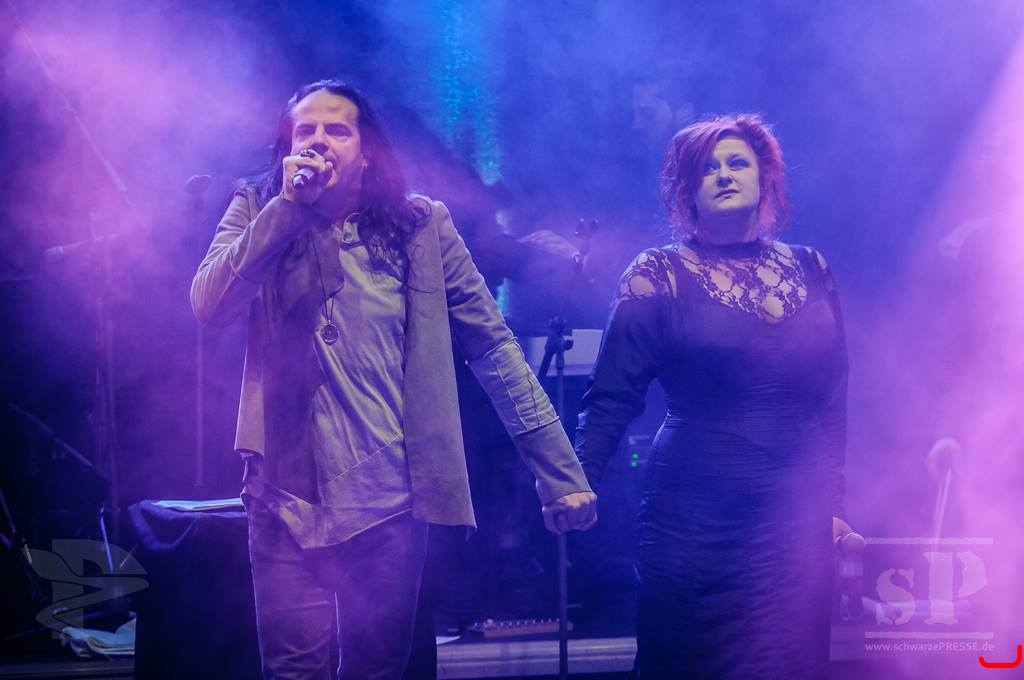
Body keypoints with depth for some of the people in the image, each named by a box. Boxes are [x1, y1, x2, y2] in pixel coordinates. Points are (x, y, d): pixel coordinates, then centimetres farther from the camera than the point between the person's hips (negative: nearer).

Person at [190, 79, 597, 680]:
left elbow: (493, 347, 1)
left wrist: (561, 474, -3)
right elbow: (210, 306, -11)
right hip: (287, 500, 0)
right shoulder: (259, 214, 6)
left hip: (389, 503, 0)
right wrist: (288, 205, -14)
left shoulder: (420, 225, 2)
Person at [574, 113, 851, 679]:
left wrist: (831, 501, 11)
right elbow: (613, 395, -6)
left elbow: (832, 398, 13)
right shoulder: (661, 275, -2)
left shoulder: (810, 271, 9)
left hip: (797, 520, 3)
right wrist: (579, 483, -17)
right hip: (696, 520, -3)